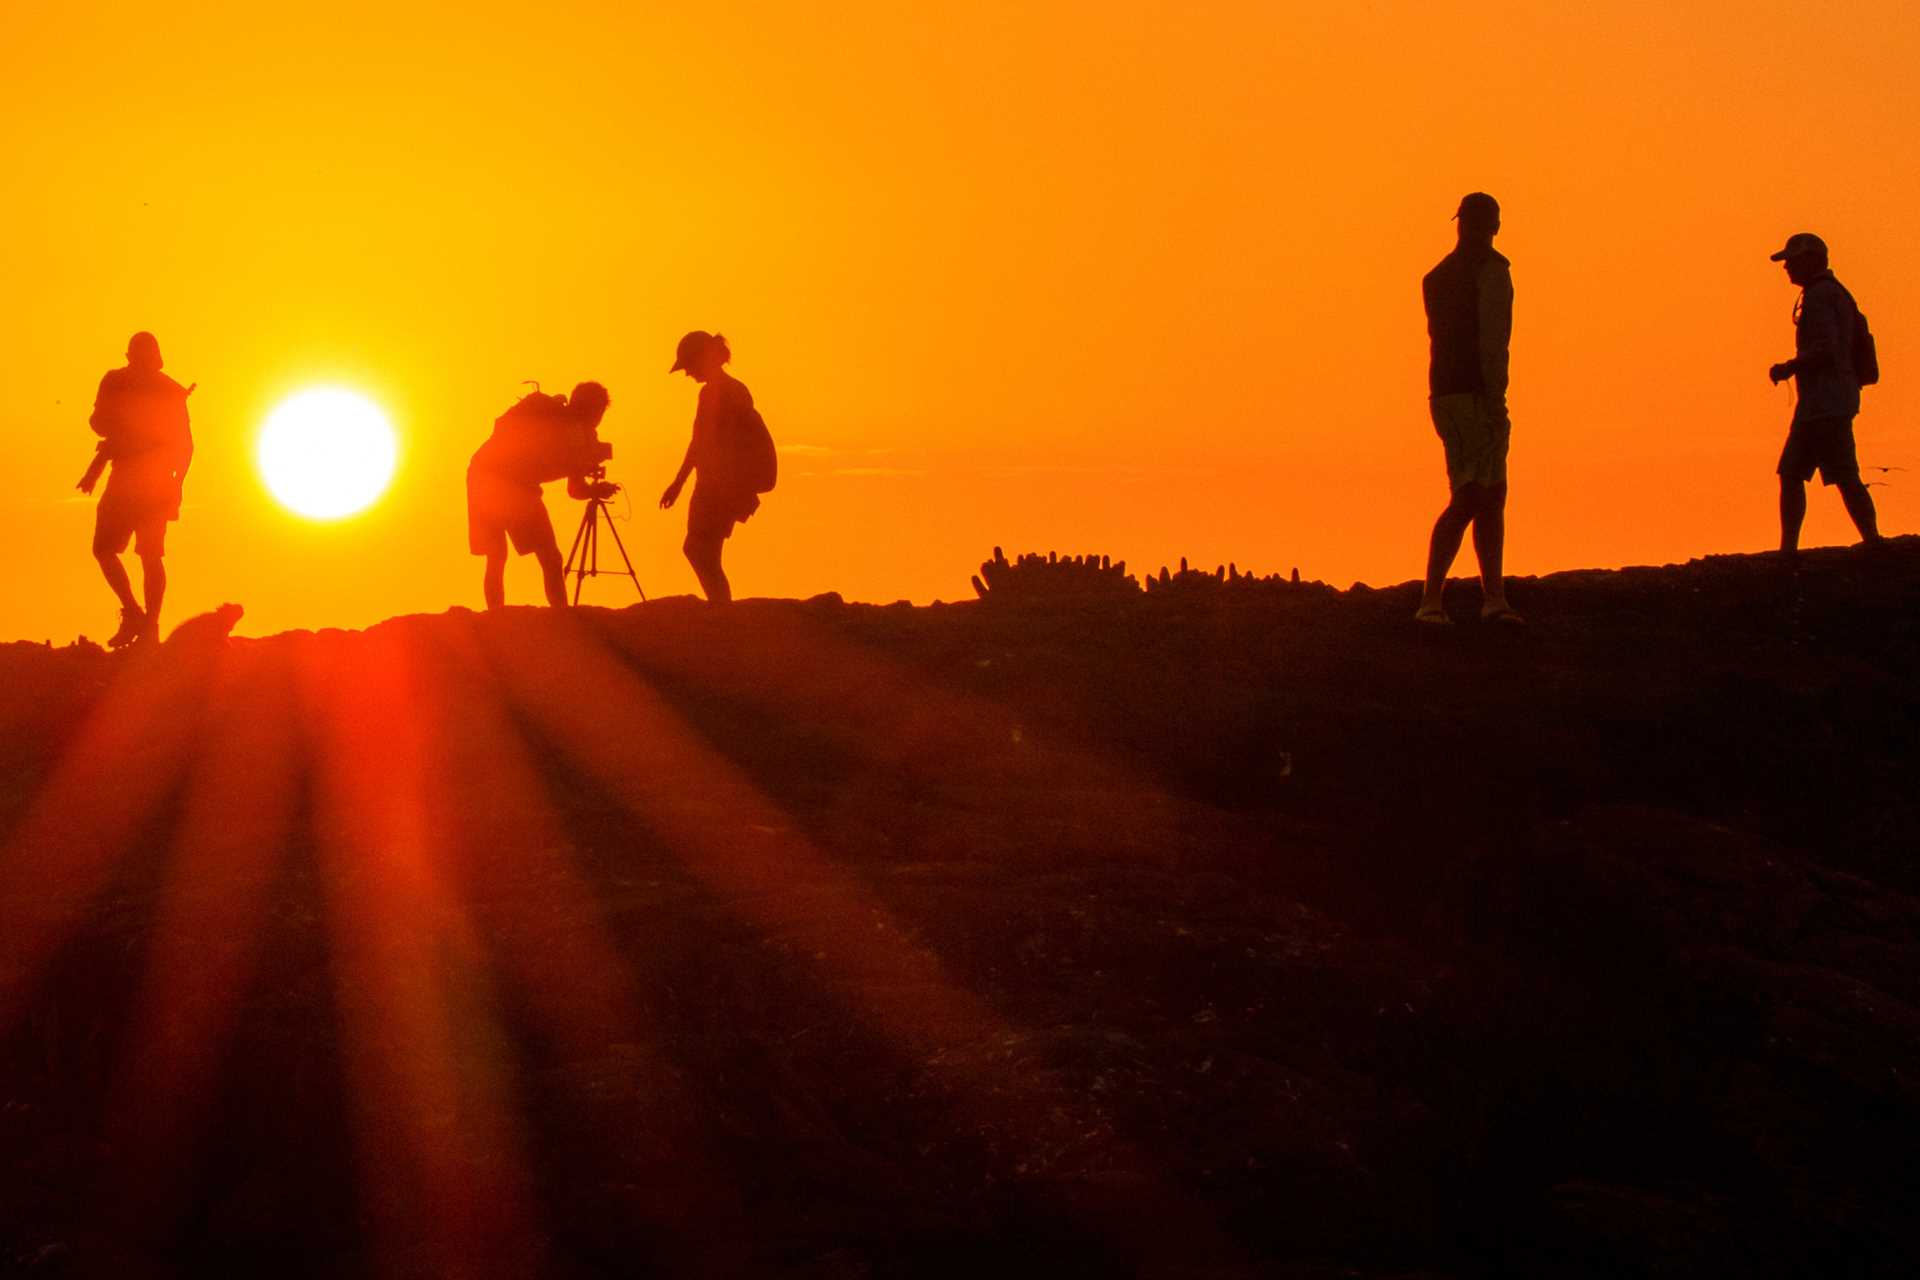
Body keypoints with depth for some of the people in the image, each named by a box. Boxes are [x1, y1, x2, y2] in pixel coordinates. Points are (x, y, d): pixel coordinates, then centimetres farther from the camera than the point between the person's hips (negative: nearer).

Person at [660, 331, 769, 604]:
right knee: (697, 551, 10)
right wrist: (678, 483, 26)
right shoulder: (708, 392, 15)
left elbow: (761, 442, -19)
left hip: (727, 486, -9)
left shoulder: (733, 392, -13)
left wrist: (747, 489, -23)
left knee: (700, 552, -14)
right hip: (709, 485, 9)